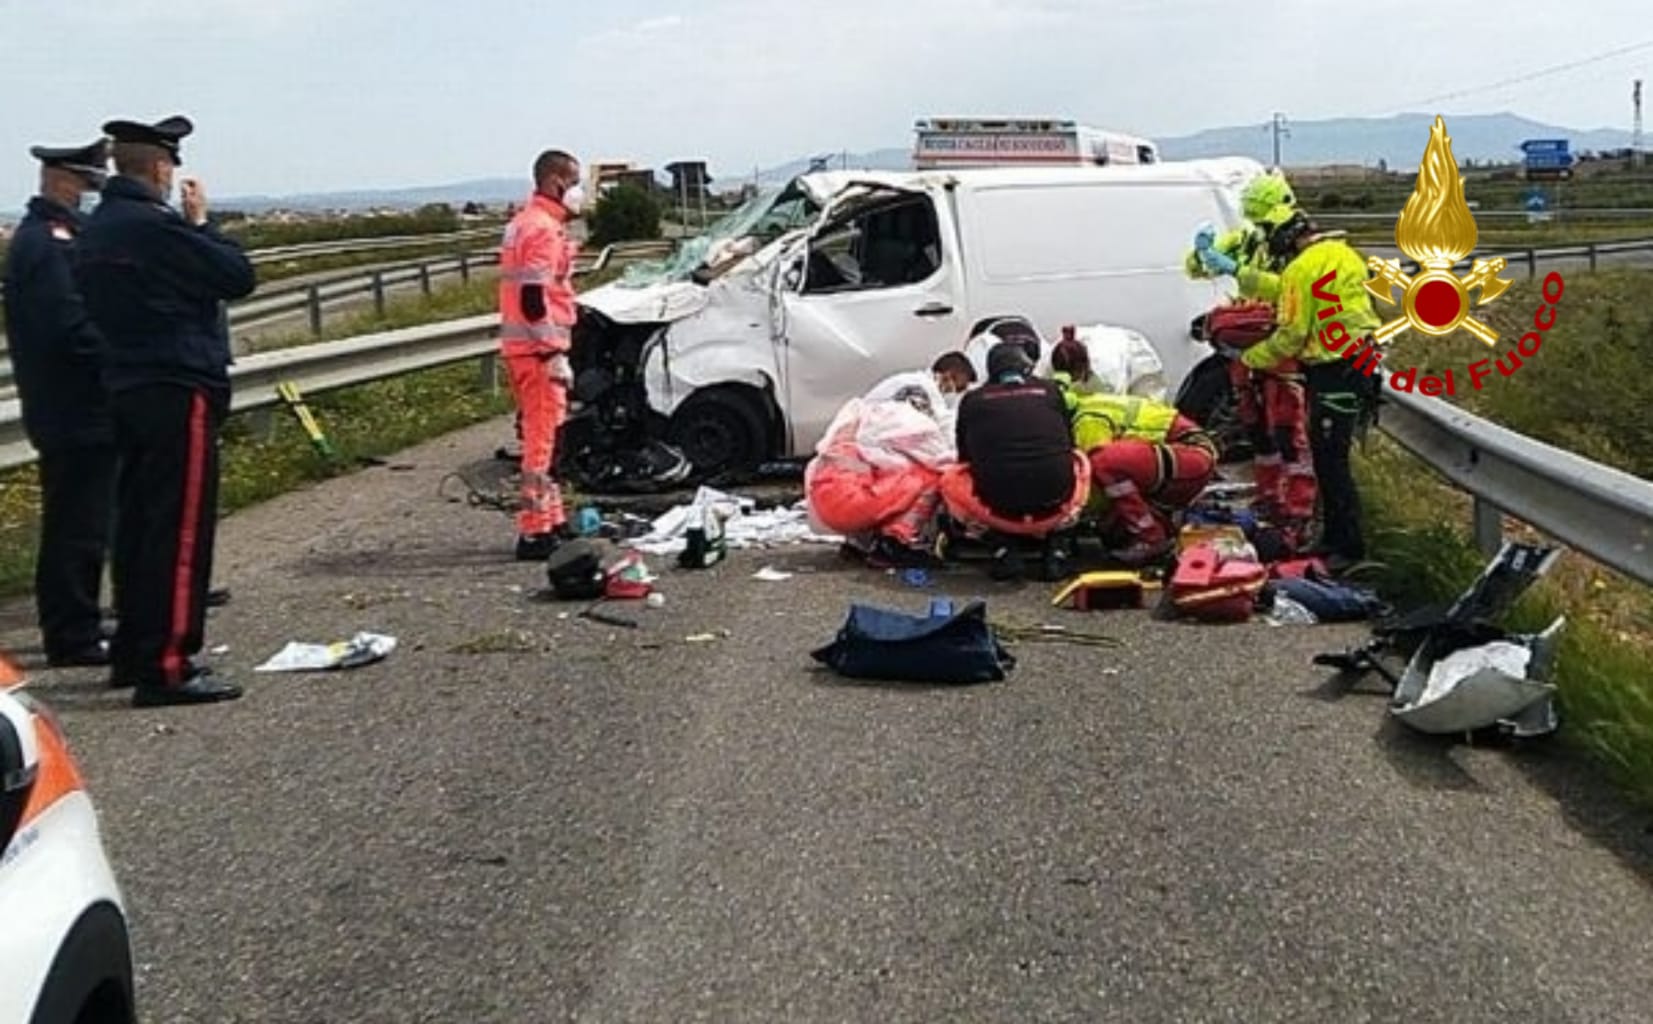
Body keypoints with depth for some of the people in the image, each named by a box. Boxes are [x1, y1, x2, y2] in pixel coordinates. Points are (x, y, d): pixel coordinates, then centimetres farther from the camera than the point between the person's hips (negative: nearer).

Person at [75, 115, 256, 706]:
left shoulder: (96, 231, 12)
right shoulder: (156, 225, -17)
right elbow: (239, 277, -14)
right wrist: (202, 221, 0)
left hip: (126, 391, 10)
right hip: (179, 393, -9)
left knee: (139, 523, 15)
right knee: (182, 530, -7)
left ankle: (133, 653, 24)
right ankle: (167, 666, -7)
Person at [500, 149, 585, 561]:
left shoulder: (526, 223, 18)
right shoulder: (542, 229, -15)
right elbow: (534, 299, -22)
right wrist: (554, 355, -23)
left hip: (524, 346, 11)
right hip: (538, 349, -11)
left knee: (543, 434, 17)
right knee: (542, 437, -9)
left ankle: (552, 520, 26)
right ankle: (535, 533, -8)